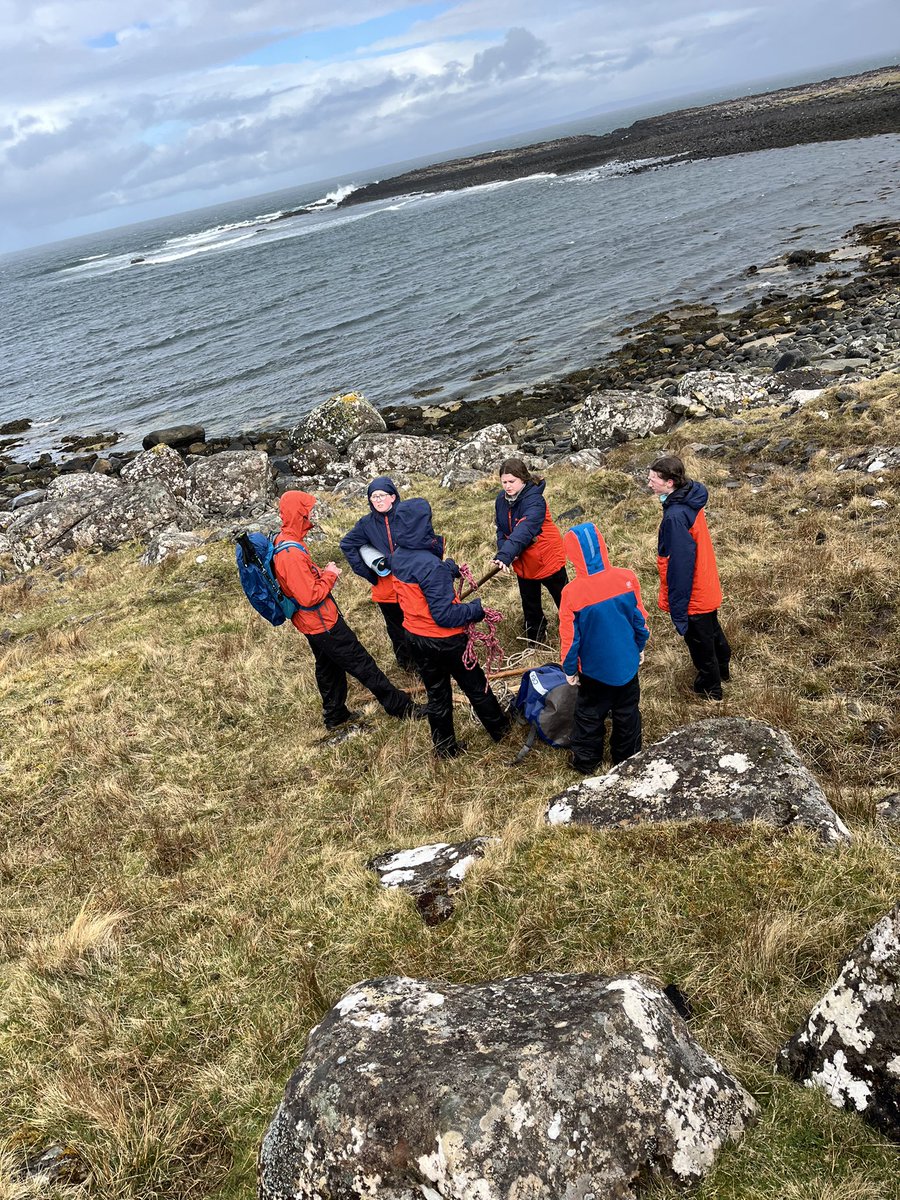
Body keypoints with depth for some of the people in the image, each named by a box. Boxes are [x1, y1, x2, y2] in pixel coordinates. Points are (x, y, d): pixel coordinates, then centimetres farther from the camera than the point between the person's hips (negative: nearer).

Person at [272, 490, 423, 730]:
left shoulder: (282, 541, 3)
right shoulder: (291, 554, -29)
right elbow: (309, 597, -29)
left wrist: (321, 573, 1)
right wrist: (329, 575, -16)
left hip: (313, 623, 10)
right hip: (323, 623, -10)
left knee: (329, 667, 23)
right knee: (362, 664, 0)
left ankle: (335, 715, 37)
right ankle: (399, 705, 10)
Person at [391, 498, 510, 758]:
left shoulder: (397, 558, -5)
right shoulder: (431, 566, -30)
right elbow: (444, 615, -29)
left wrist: (446, 569, 3)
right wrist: (476, 609, -16)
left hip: (415, 636, 7)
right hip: (444, 640, -7)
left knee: (436, 693, 21)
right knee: (476, 686, 17)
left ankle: (444, 746, 33)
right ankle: (501, 728, 37)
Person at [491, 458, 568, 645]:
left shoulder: (534, 500, -31)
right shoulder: (501, 499, -6)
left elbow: (524, 531, -45)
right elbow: (501, 529, 3)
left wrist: (505, 555, -57)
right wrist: (503, 549, -19)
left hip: (547, 559, -7)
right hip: (523, 562, 7)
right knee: (530, 603, 22)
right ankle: (534, 637, 43)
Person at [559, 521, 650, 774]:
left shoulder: (572, 592, -25)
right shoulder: (627, 578, -17)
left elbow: (570, 637, -15)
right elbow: (640, 619, -4)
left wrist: (569, 669, 1)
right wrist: (640, 647, 14)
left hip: (594, 668, -2)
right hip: (627, 663, 3)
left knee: (589, 715, 19)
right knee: (627, 711, 22)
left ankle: (586, 762, 35)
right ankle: (629, 759, 39)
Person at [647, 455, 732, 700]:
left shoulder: (675, 516, -32)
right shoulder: (690, 499, -4)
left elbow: (680, 565, -30)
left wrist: (677, 609, -22)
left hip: (693, 596, -9)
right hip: (708, 589, 9)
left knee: (701, 646, 13)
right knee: (713, 633, 31)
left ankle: (709, 692, 33)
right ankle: (722, 669, 54)